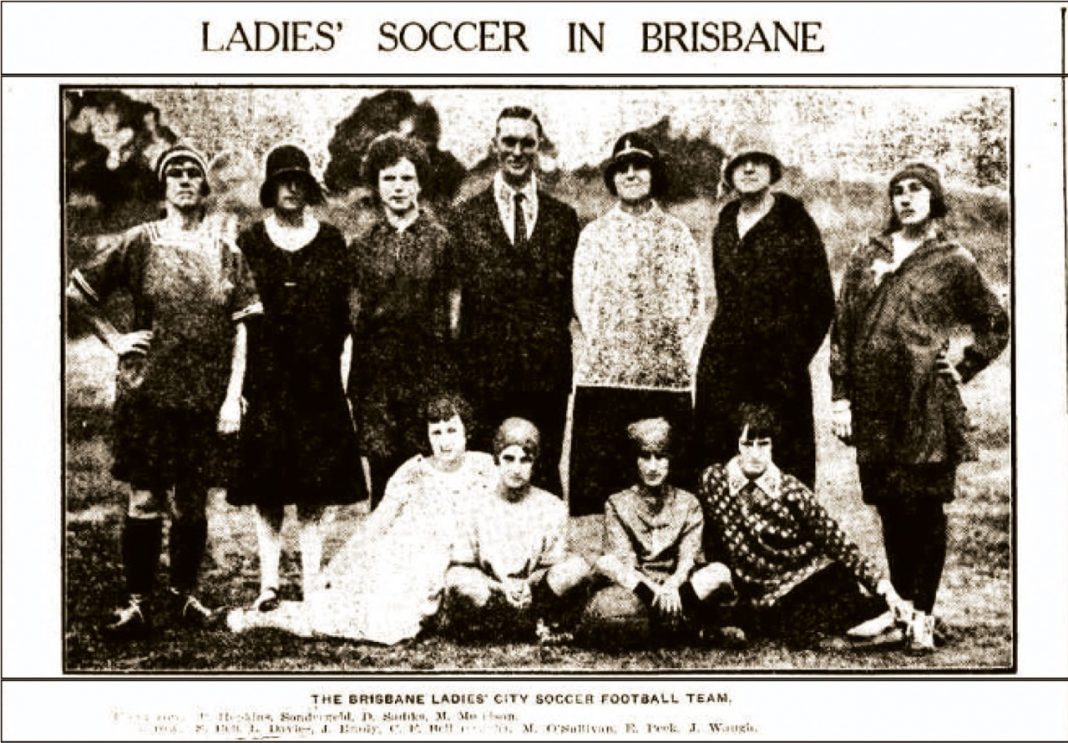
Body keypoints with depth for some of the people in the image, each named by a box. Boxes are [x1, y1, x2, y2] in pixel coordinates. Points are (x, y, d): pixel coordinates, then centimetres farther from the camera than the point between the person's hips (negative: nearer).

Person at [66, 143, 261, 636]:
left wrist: (234, 395, -2)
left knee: (193, 500, 8)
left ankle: (185, 592, 23)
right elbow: (77, 293, 9)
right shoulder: (139, 243, 2)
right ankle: (137, 601, 6)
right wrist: (114, 339, 0)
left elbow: (240, 327, 4)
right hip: (147, 390, -1)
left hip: (207, 394, 1)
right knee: (144, 498, -1)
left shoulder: (224, 250, 6)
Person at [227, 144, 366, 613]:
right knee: (265, 486, 1)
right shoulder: (250, 243, 6)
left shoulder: (331, 242, 8)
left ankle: (313, 585, 8)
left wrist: (344, 376, -1)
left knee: (317, 486, 1)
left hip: (318, 379, 0)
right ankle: (269, 583, 8)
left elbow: (344, 315, 7)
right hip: (264, 377, 0)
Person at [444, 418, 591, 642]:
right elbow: (461, 564, -2)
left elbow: (554, 565, 3)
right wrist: (502, 587, -19)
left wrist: (528, 584, -20)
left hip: (535, 595, 0)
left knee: (577, 567, -27)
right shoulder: (479, 509, 3)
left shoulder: (553, 507, 5)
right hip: (492, 593, 0)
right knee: (457, 578, -33)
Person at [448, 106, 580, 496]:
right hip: (484, 371, -1)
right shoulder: (467, 216, 6)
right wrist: (453, 369, -1)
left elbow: (573, 293, 12)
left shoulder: (563, 217, 9)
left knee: (544, 476, 6)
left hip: (548, 371, 1)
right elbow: (455, 294, 5)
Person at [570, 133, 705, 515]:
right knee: (599, 475, -3)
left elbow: (695, 298, 11)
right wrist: (606, 345, -4)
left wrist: (680, 347, 0)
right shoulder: (594, 234, 12)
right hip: (604, 372, 0)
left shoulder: (677, 233, 14)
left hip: (669, 373, 1)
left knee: (670, 480, -1)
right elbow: (583, 300, 6)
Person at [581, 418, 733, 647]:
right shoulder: (618, 505, 7)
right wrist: (656, 590, -24)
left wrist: (672, 585, -26)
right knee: (604, 563, -31)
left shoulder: (688, 504, 10)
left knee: (719, 573, -27)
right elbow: (624, 563, -6)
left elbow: (688, 558, -3)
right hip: (634, 588, -1)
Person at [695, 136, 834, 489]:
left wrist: (796, 358, -5)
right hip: (722, 368, 5)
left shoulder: (796, 225, 0)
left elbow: (822, 302, 0)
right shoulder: (724, 226, 16)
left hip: (779, 369, -5)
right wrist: (727, 341, 13)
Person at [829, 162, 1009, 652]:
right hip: (874, 404, 3)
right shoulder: (867, 257, 12)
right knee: (890, 507, 8)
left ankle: (922, 615, 6)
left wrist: (963, 369, 2)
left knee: (925, 508, -2)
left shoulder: (952, 262, 5)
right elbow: (842, 329, 10)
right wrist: (841, 395, 4)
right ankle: (901, 601, 21)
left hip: (927, 404, -3)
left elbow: (997, 324, 13)